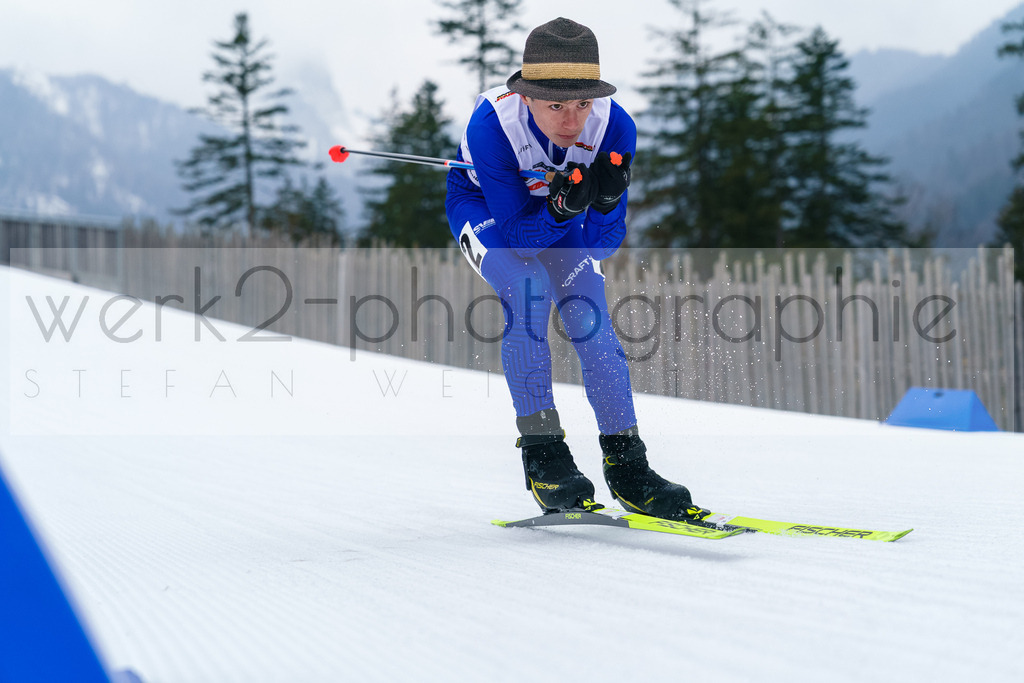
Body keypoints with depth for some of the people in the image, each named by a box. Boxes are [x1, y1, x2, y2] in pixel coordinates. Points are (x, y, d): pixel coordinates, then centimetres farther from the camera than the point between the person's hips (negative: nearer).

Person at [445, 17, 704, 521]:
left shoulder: (614, 127, -29)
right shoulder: (490, 125, -37)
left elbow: (602, 245, -23)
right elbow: (518, 234, -31)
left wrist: (605, 203, -44)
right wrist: (563, 207, -49)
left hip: (562, 215, 3)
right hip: (483, 206, -3)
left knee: (589, 311, -16)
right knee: (527, 287, -28)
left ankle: (625, 463, -11)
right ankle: (541, 453, -23)